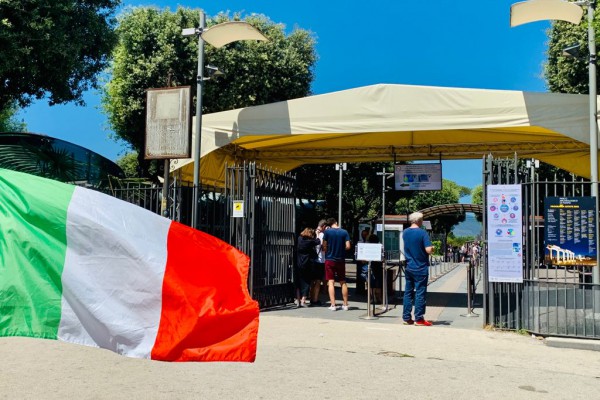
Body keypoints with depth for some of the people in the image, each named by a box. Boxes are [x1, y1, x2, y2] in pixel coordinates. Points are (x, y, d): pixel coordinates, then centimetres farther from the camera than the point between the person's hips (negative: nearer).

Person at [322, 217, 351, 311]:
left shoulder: (327, 232, -6)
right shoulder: (344, 232, -2)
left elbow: (324, 247, -5)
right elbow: (348, 246, -6)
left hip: (330, 260, -2)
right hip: (341, 260, 2)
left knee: (331, 282, 0)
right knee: (343, 282, 12)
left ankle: (333, 305, -5)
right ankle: (345, 304, 15)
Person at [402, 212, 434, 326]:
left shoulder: (405, 233, 5)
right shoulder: (422, 233, -14)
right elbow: (428, 250, -19)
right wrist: (433, 248, 0)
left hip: (409, 267, 6)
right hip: (421, 268, -6)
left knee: (408, 292, 10)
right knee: (420, 293, 0)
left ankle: (406, 317, 13)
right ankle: (419, 319, 2)